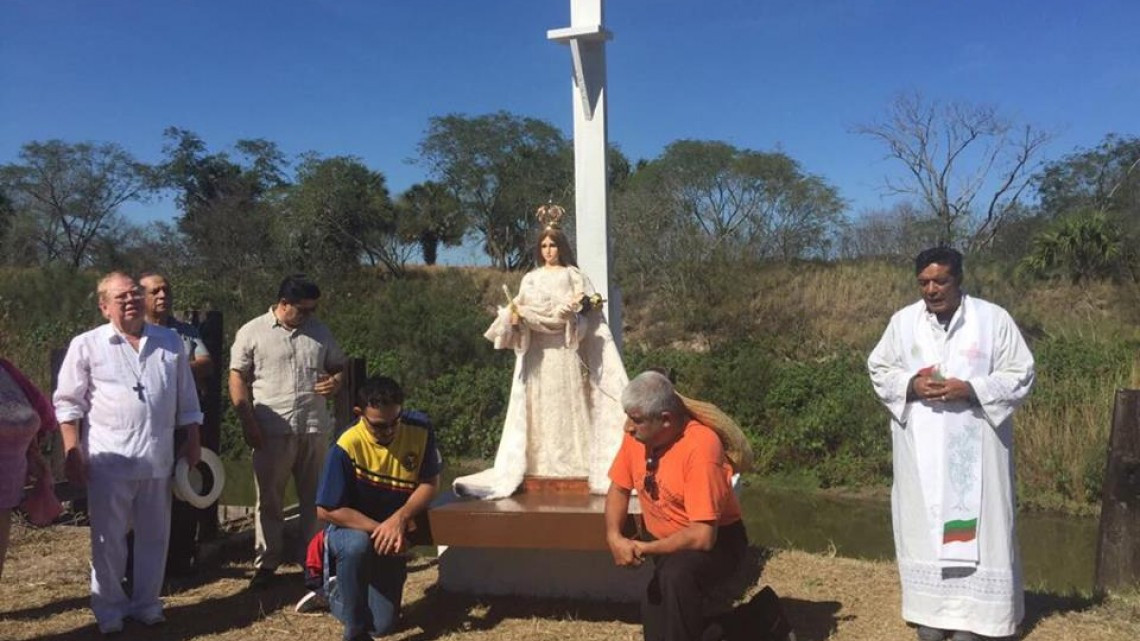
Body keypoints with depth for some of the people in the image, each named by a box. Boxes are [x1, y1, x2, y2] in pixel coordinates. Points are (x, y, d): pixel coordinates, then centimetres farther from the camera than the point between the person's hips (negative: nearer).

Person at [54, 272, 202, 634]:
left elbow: (186, 400, 14)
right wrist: (72, 452, -7)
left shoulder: (170, 342, 9)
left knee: (153, 535, 12)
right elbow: (68, 402, 0)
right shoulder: (87, 345, 0)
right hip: (109, 460, -3)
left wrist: (193, 442, 11)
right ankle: (109, 609, 24)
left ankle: (146, 603, 27)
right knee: (108, 539, 8)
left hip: (158, 459, 3)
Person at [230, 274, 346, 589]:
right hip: (272, 431, -3)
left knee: (315, 498, 9)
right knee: (269, 500, 7)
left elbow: (338, 366, 18)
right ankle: (266, 563, 19)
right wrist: (248, 421, -8)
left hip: (314, 429, 3)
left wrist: (336, 382, -6)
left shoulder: (320, 332, 9)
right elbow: (238, 378, -1)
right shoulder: (252, 332, -1)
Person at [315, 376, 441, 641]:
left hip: (392, 541, 4)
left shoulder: (420, 429, -18)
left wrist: (399, 519, -27)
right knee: (357, 545, -40)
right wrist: (378, 529, -28)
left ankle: (337, 593, 36)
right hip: (350, 531, -3)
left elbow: (430, 484, -11)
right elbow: (327, 510, -23)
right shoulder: (347, 447, -28)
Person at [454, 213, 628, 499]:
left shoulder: (574, 275, 9)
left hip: (565, 350, -3)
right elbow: (520, 309, 10)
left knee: (567, 403, -6)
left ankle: (574, 462, -3)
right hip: (537, 352, 3)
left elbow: (585, 311, -1)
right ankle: (541, 462, 1)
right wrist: (514, 316, -13)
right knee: (539, 405, -1)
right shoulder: (530, 279, 17)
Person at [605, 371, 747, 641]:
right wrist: (614, 537, -14)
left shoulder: (700, 446, -29)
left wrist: (644, 549, -21)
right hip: (664, 542, 6)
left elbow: (703, 536, -30)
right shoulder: (637, 434, -9)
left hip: (714, 541, -6)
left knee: (676, 574, -34)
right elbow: (619, 489, 5)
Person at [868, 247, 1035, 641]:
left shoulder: (994, 319, -4)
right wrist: (910, 385, -12)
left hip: (974, 447, -2)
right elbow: (879, 369, 8)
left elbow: (1020, 375, -3)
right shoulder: (903, 321, 3)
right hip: (921, 448, 2)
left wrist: (971, 389, -18)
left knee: (974, 525, 2)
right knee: (922, 524, 8)